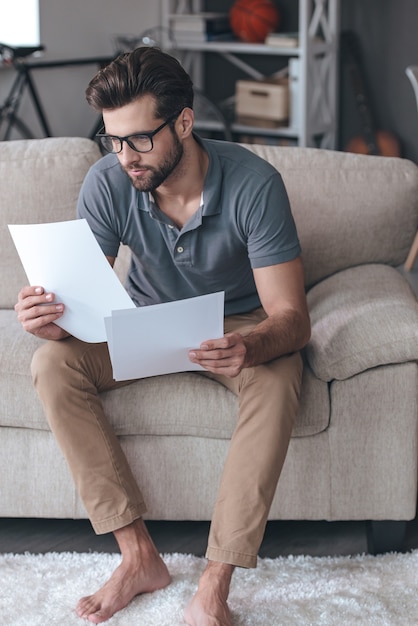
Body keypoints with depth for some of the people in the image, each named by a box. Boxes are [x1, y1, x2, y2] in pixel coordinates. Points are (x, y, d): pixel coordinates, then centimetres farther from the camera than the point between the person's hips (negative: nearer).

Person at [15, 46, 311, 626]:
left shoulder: (253, 184, -27)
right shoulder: (108, 183, -18)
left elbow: (291, 318, -28)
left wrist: (249, 348, -53)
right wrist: (53, 319, -41)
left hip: (238, 325, -3)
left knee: (277, 382, -37)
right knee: (53, 365, -24)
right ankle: (140, 556, -20)